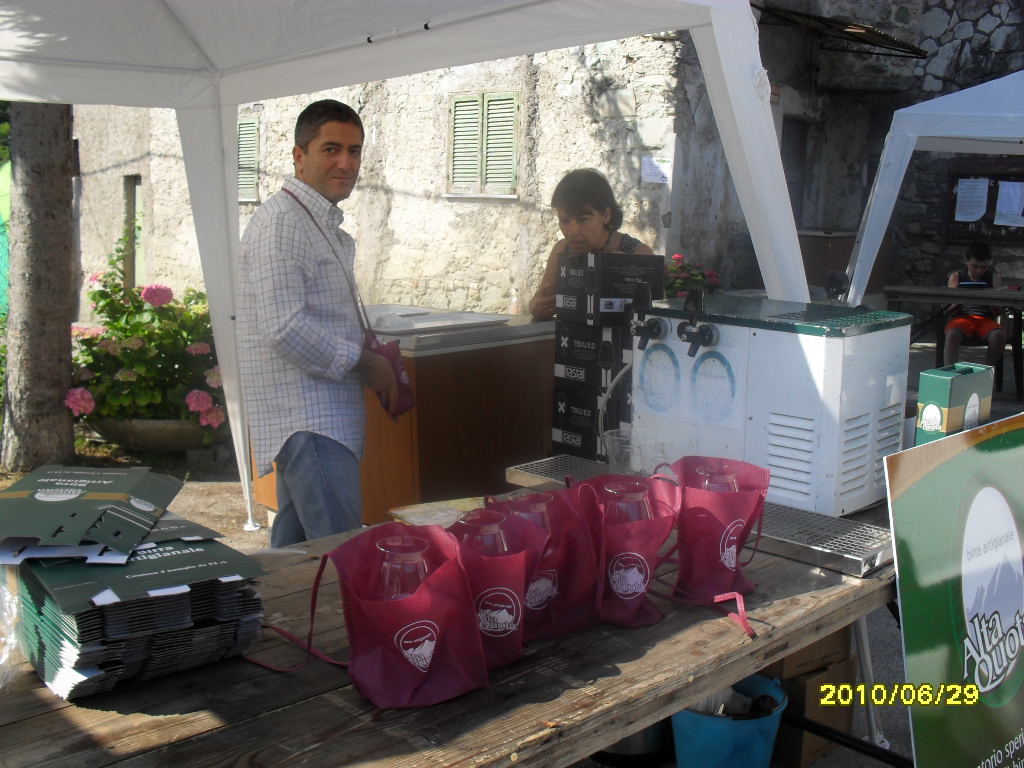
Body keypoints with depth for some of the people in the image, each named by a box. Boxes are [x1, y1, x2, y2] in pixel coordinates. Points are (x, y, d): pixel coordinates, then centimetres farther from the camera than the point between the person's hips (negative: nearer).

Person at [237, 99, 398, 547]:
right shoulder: (281, 221, -12)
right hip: (308, 419, -10)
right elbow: (285, 327, -22)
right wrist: (363, 363, -11)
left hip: (327, 413, 10)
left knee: (295, 545, 16)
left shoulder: (327, 225, 20)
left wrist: (375, 358, 10)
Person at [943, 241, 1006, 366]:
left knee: (999, 335, -33)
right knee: (952, 335, -37)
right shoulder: (956, 277, 11)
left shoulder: (993, 278, 13)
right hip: (961, 318, -1)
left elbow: (997, 312, 9)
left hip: (985, 319, 1)